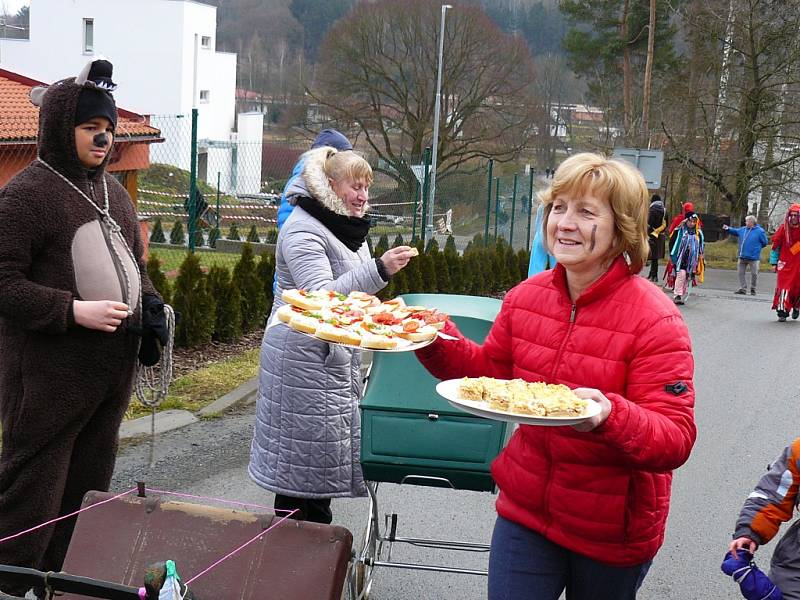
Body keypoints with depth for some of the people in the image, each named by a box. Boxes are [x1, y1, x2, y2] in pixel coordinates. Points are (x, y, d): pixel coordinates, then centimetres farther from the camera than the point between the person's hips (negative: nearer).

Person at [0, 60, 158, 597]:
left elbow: (133, 261, 23)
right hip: (50, 370, -8)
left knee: (90, 480, 16)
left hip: (113, 366, 8)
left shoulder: (111, 189, 13)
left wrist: (151, 307, 5)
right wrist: (75, 311, -23)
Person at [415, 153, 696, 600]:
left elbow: (676, 441, -22)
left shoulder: (655, 319, -19)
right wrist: (436, 341, -7)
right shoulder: (527, 297, -3)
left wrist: (610, 415, -41)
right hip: (527, 512, 4)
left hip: (613, 534, -3)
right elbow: (490, 375, 10)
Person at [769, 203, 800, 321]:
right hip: (785, 264, -1)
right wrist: (774, 262, 5)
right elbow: (775, 245, 6)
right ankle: (782, 312, -4)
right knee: (783, 287, -9)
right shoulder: (783, 228, -1)